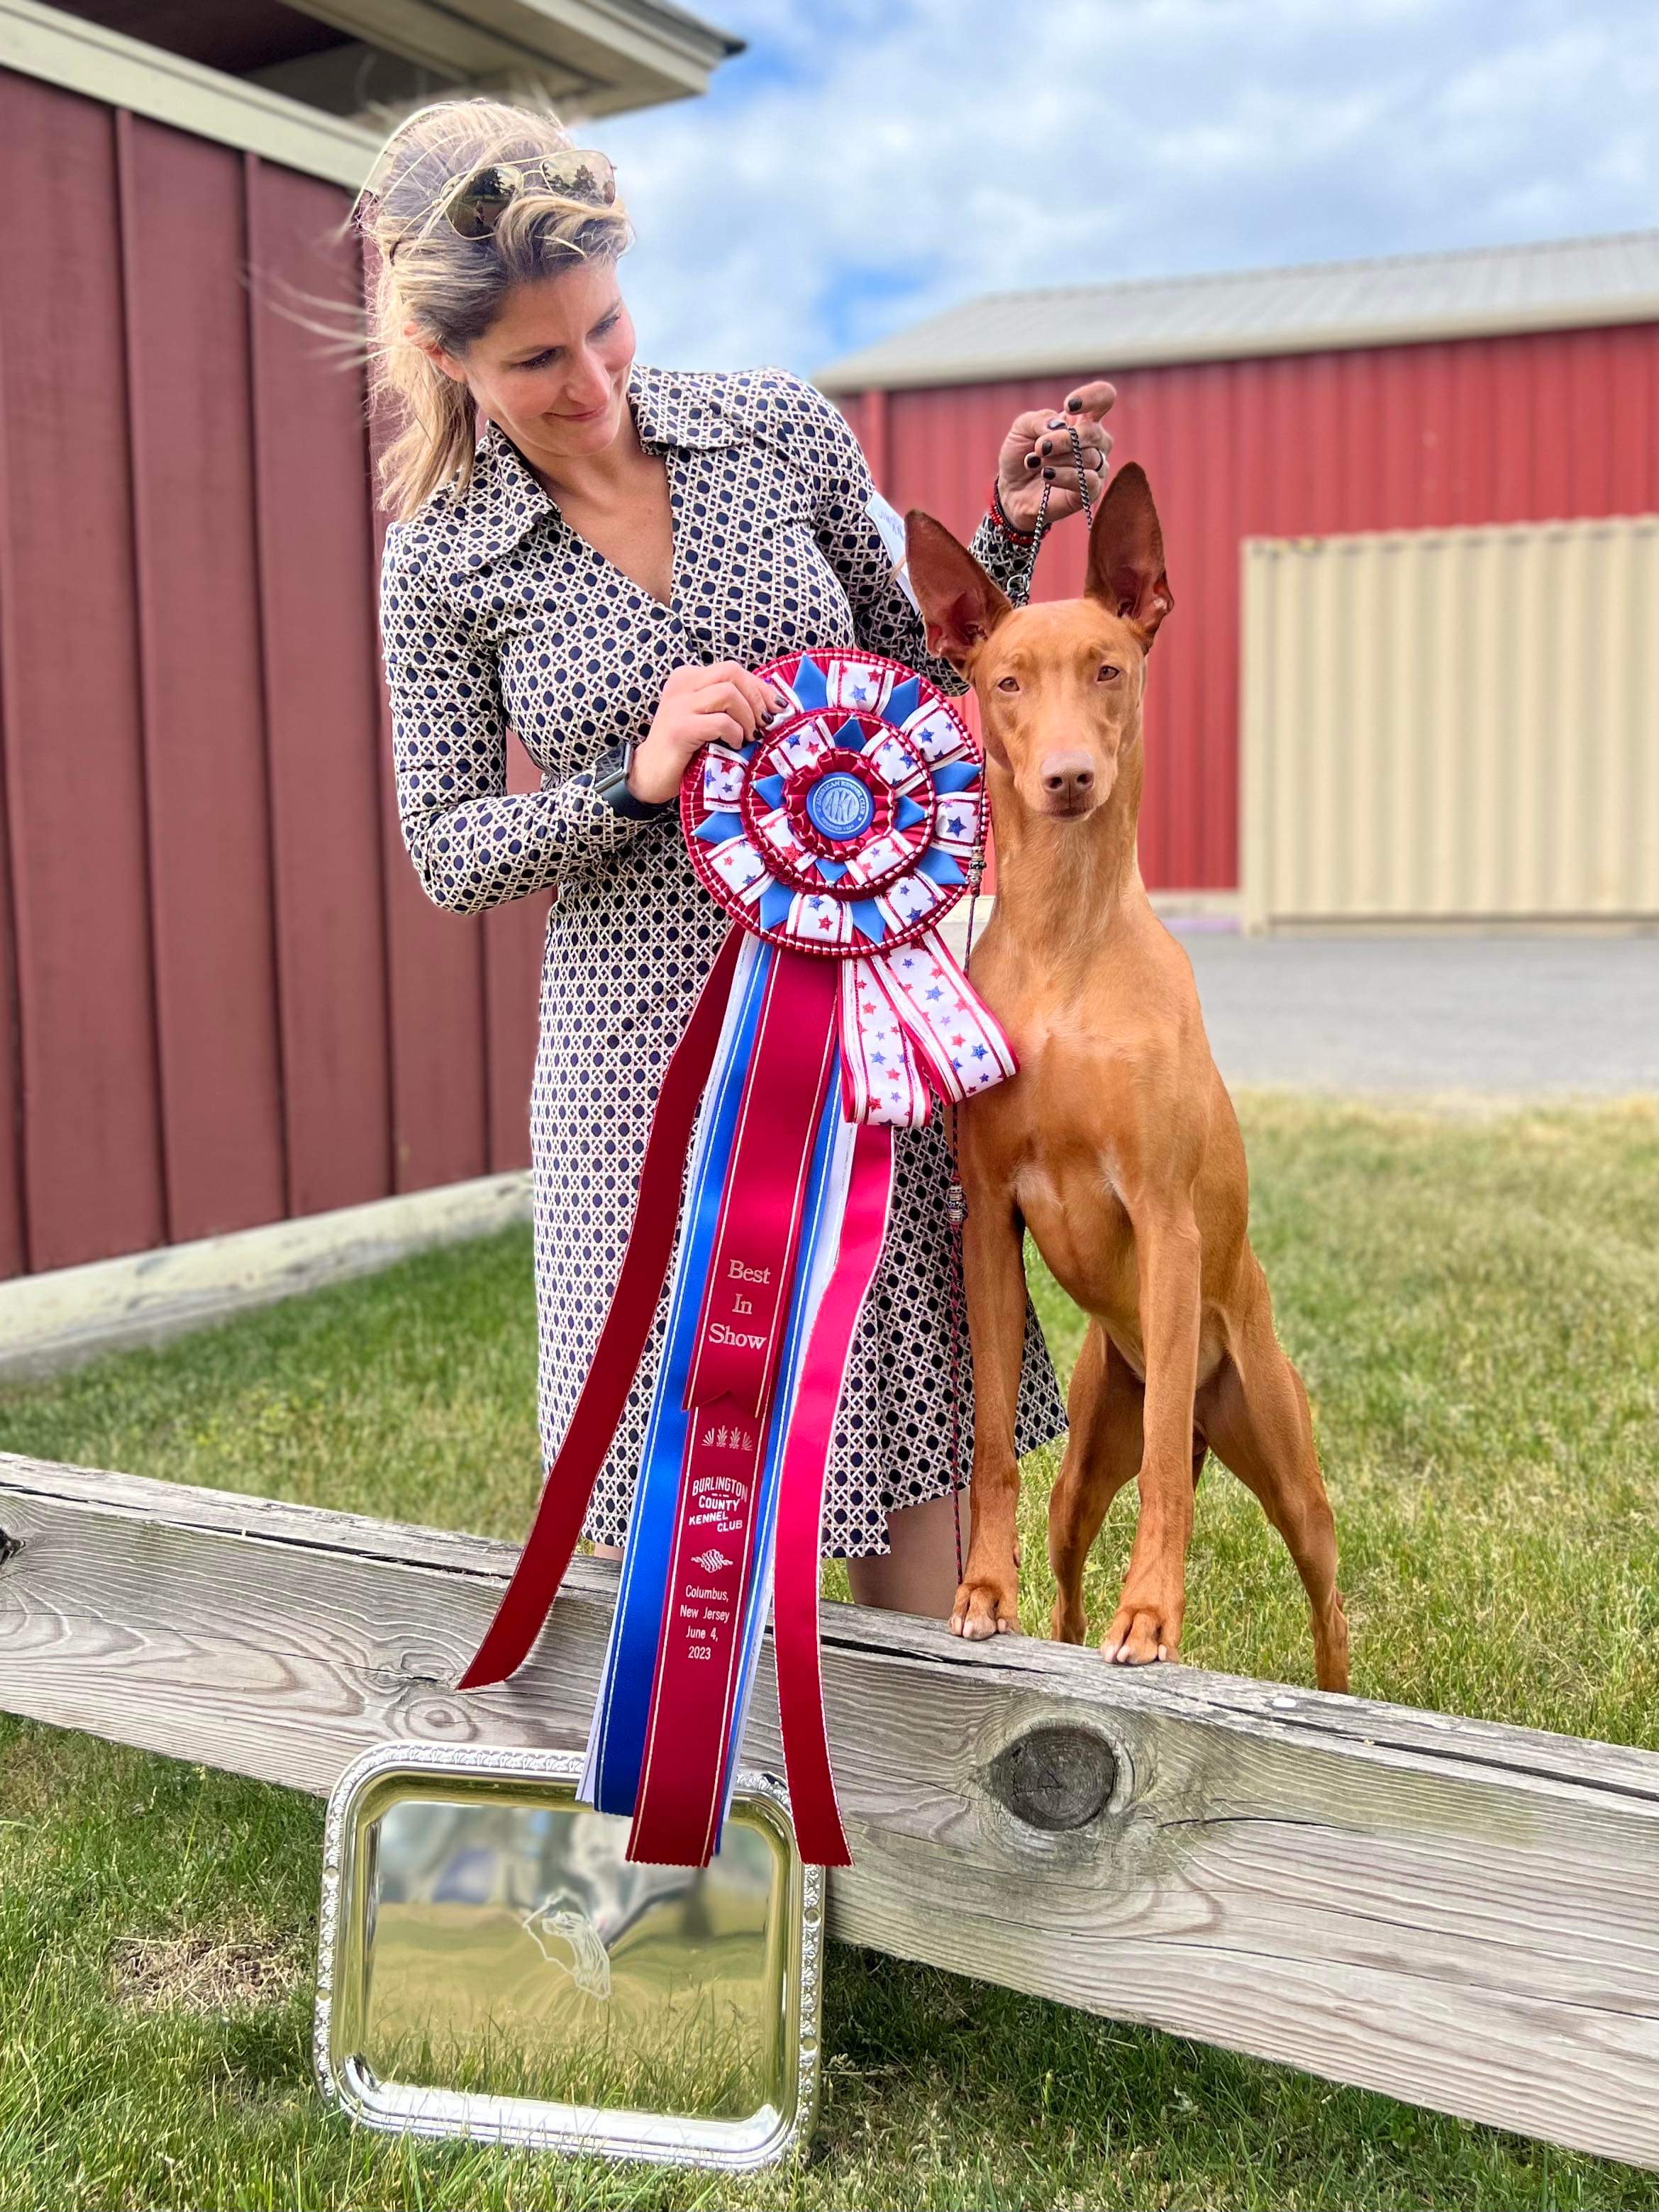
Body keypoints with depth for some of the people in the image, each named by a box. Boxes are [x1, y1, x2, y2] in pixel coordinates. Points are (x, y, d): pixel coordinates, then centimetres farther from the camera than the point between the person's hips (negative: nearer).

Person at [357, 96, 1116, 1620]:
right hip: (648, 1052, -1)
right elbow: (447, 857, -1)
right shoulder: (444, 561, -4)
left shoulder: (781, 428, 1)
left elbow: (924, 670, 12)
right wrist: (637, 781, -16)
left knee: (908, 1459, 9)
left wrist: (1008, 533, -5)